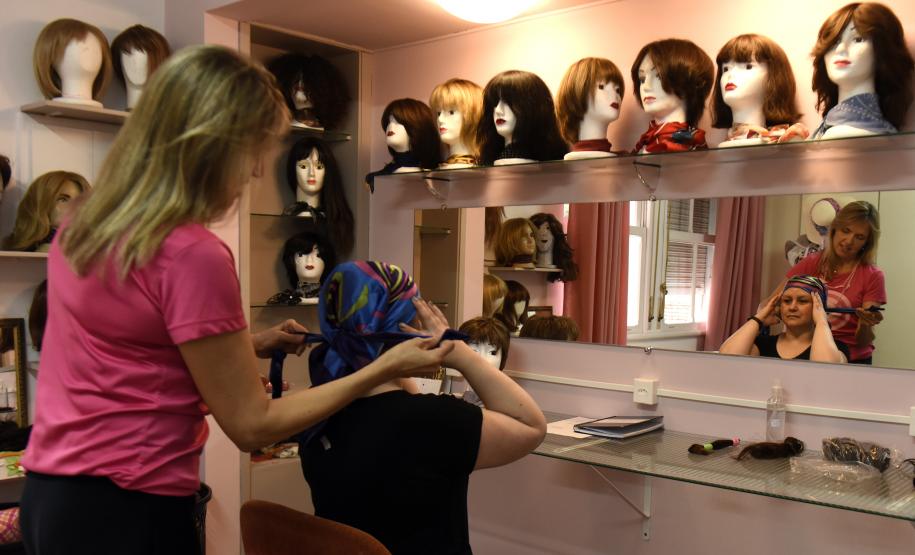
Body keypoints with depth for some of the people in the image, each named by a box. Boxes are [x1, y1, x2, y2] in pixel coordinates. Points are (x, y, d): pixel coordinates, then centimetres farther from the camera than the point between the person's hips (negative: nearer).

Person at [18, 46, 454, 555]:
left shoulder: (82, 226, 3)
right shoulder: (193, 255, -23)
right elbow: (252, 424, -16)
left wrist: (247, 346, 11)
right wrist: (384, 369, -11)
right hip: (124, 510, -8)